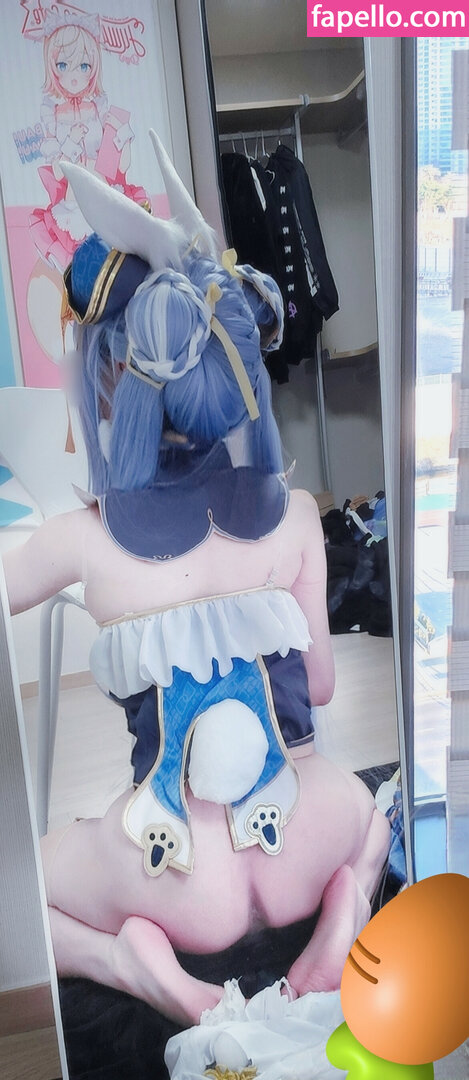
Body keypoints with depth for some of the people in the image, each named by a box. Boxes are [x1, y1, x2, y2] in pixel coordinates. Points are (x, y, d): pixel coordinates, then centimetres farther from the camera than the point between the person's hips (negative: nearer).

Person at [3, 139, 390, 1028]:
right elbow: (320, 684, 1)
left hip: (188, 888, -1)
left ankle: (136, 961, 4)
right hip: (299, 858, 2)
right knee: (368, 808, 39)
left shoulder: (86, 540, -15)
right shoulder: (296, 516, -9)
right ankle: (341, 924, 11)